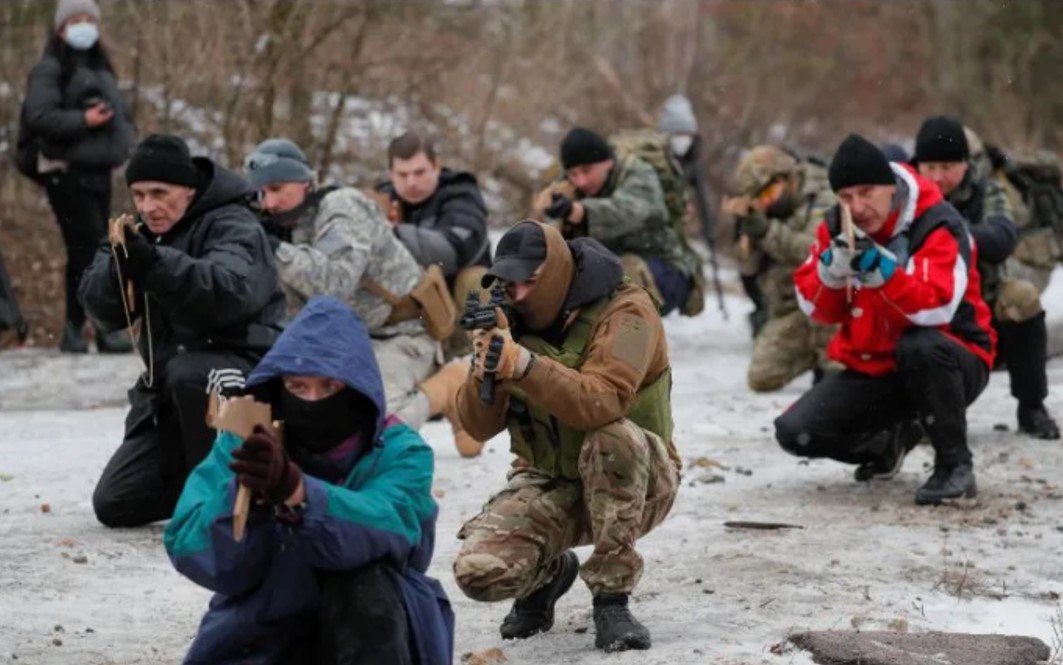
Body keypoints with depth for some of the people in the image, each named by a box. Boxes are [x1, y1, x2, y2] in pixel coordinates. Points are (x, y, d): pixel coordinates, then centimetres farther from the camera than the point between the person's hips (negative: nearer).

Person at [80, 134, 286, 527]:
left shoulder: (231, 226, -13)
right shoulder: (139, 234, 9)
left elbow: (231, 291, -34)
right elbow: (103, 312, -2)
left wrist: (156, 265, -45)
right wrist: (119, 267, -24)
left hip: (240, 368, -7)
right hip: (170, 390, 7)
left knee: (187, 374, -40)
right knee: (114, 506, -2)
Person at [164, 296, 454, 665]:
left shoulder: (398, 451, -12)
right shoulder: (240, 445, -7)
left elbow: (386, 527, -35)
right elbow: (191, 552, -19)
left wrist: (294, 489, -52)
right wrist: (246, 494, -38)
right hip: (265, 629, 2)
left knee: (363, 576, -32)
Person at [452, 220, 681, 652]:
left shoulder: (625, 311, -15)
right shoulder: (513, 320, 0)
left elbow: (601, 402, -33)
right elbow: (479, 427, -5)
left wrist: (524, 366, -45)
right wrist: (484, 371, -25)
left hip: (634, 481, -4)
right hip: (549, 483, 4)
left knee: (610, 437, -39)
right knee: (478, 571, -22)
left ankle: (611, 598, -23)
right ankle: (549, 572, 16)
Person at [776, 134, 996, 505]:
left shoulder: (938, 226, -19)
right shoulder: (838, 228, -1)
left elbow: (936, 310, -32)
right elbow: (817, 310, -3)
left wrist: (880, 267, -41)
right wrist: (833, 268, -23)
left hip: (950, 363, -6)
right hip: (873, 368, 6)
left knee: (917, 346, -41)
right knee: (795, 433, -11)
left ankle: (955, 465, -20)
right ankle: (886, 445, 21)